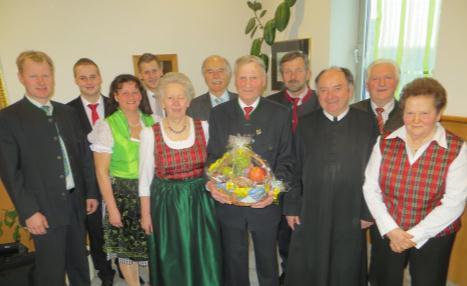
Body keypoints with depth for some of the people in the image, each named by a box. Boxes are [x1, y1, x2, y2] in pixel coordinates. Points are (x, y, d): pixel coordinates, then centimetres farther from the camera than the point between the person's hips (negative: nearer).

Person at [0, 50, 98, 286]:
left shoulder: (68, 112, 8)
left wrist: (91, 192, 9)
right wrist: (29, 211, -14)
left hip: (76, 202, 5)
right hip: (45, 208, -4)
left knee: (79, 262, 19)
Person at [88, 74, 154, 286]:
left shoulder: (151, 121, 1)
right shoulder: (107, 126, -10)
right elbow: (102, 172, -9)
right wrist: (112, 207, -10)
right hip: (123, 193, -3)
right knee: (127, 246, 11)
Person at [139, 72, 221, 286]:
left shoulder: (203, 128, -3)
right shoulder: (150, 133, -6)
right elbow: (145, 177, -1)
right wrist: (145, 214, 1)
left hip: (200, 202, 1)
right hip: (166, 204, -1)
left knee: (204, 260, 11)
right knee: (171, 264, 13)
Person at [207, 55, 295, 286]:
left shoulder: (280, 114, -3)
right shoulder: (218, 114, 0)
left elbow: (286, 158, -4)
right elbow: (212, 156, 2)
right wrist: (212, 183, -15)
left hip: (265, 203, 0)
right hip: (228, 202, 1)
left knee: (267, 261, 21)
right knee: (233, 261, 20)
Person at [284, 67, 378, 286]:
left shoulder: (368, 124, -5)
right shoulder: (305, 125, -1)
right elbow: (295, 169, 0)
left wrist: (368, 211, -2)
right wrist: (291, 207, 0)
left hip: (351, 215, 0)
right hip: (310, 214, 1)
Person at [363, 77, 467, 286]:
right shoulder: (385, 143, -4)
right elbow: (371, 189, -4)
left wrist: (414, 236, -14)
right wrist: (391, 229, -10)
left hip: (433, 238, -2)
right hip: (386, 234, 2)